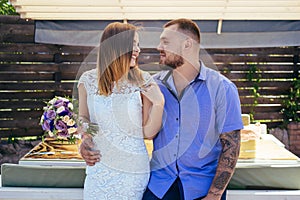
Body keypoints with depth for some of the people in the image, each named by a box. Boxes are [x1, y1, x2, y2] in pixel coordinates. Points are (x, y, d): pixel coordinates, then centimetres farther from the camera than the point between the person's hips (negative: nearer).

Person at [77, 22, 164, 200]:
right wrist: (85, 138, -9)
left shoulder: (143, 81, -4)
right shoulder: (88, 80, -3)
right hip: (98, 168, 1)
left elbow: (148, 133, -3)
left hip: (133, 171, -1)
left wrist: (158, 104, -18)